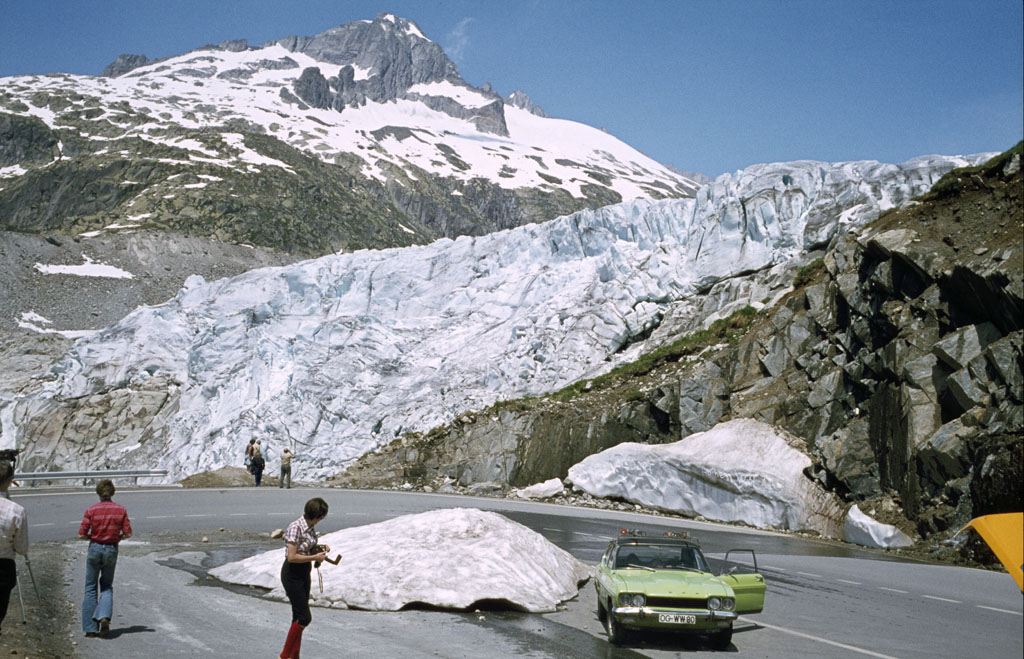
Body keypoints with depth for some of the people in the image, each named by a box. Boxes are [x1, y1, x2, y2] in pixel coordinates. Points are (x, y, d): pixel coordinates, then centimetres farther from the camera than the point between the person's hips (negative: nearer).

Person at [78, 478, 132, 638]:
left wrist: (92, 537, 10)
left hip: (95, 548, -1)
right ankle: (104, 617, -7)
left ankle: (90, 628, 9)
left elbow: (82, 534, -10)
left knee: (91, 588, 10)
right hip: (112, 550, 1)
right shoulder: (121, 510, -4)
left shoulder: (91, 510, -8)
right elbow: (128, 533, -4)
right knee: (107, 586, 17)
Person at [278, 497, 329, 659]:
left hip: (304, 573, 9)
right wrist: (315, 557, -19)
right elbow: (291, 557, -25)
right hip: (292, 574, -9)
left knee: (299, 617, 12)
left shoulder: (309, 527, 5)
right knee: (304, 617, -8)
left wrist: (320, 548, 3)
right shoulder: (295, 527, -22)